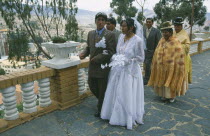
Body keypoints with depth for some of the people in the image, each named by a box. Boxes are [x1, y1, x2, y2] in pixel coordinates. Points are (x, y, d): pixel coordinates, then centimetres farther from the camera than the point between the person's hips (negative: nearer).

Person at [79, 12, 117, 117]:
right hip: (92, 66, 6)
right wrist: (84, 53, -6)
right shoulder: (90, 33, 8)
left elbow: (111, 52, -14)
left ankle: (100, 110, 30)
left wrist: (97, 58, -15)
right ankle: (103, 101, 45)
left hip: (103, 67, -6)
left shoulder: (110, 35, -11)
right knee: (92, 86, 16)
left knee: (102, 89, 8)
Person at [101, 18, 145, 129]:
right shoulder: (121, 36, 4)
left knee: (127, 96, 5)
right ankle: (116, 115, 32)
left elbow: (141, 58, -10)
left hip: (130, 71, -6)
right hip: (118, 70, 6)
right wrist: (114, 57, -2)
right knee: (115, 94, 13)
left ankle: (128, 119, 25)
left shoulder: (138, 40, -14)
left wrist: (128, 61, -19)